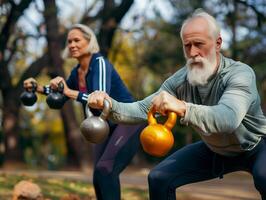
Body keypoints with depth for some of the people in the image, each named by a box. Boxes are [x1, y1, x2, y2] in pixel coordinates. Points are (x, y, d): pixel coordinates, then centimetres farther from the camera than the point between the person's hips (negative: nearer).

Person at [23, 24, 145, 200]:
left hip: (129, 122, -9)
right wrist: (38, 88, 11)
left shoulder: (100, 63, -20)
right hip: (107, 126, 9)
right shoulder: (76, 72, 3)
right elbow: (62, 94, 23)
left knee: (105, 169, -23)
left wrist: (69, 92, -36)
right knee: (99, 178, 8)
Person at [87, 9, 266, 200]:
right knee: (159, 178, -3)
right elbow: (142, 109, -13)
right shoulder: (180, 81, -14)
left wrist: (182, 108, -65)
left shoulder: (240, 74, -32)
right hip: (214, 149, 5)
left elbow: (228, 118, -50)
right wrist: (110, 105, -33)